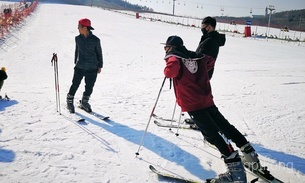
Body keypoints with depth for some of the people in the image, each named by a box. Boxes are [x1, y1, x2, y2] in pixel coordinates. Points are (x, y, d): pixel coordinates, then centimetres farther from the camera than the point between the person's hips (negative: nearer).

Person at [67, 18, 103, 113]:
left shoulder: (95, 40, -8)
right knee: (75, 85, 2)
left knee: (89, 87, 8)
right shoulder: (78, 38, 1)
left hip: (92, 69, -1)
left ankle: (84, 103, 29)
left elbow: (99, 53, 2)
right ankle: (69, 102, 22)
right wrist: (76, 62, 18)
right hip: (79, 67, 1)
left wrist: (100, 66, 4)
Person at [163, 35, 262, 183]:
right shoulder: (195, 56, 14)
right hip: (207, 99, 7)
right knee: (225, 126, 16)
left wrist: (167, 72, -7)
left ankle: (235, 168, -8)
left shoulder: (173, 58, -5)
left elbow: (172, 68, -29)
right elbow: (210, 60, 31)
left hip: (192, 104, -7)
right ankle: (250, 154, 24)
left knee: (211, 134, -7)